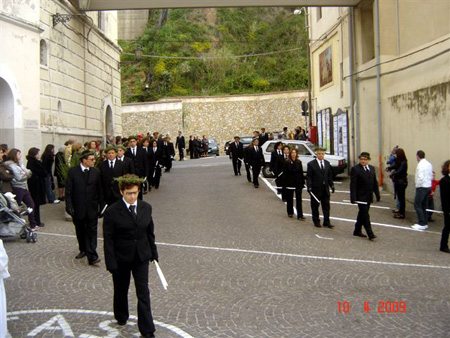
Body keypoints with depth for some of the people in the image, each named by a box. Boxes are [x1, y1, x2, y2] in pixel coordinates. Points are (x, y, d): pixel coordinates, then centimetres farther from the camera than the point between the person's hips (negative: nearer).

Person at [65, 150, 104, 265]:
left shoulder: (96, 172, 2)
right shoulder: (72, 171, -3)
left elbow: (100, 191, 5)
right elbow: (68, 190, -3)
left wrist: (101, 206, 3)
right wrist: (69, 206, -9)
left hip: (92, 208, 0)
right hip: (78, 207, 0)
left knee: (91, 231, -5)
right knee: (80, 230, 14)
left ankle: (92, 256, -7)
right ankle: (83, 250, 33)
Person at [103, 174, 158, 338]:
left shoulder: (146, 208, -3)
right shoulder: (112, 212, -15)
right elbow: (108, 239, -13)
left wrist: (153, 252, 10)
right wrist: (111, 263, -15)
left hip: (141, 257, 2)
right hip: (121, 259, -2)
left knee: (143, 293, 0)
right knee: (121, 290, 19)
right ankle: (121, 317, 44)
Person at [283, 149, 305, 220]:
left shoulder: (299, 162, 3)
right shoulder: (287, 162, -4)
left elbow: (301, 173, 7)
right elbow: (284, 174, -5)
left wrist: (303, 182, 4)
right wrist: (284, 184, -9)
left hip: (298, 183, 1)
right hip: (289, 183, -1)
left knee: (299, 199, -4)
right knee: (289, 198, 12)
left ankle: (300, 215, -5)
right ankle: (290, 212, 29)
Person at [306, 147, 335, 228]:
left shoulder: (327, 163, 10)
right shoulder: (311, 164, -5)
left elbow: (330, 175, 15)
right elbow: (308, 177, -7)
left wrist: (332, 185, 8)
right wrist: (309, 187, -15)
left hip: (325, 188, 4)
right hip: (316, 189, -4)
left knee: (326, 206, 5)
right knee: (315, 206, 5)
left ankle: (326, 222, 11)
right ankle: (316, 221, 18)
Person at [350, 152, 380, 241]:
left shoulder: (372, 168, 11)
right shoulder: (355, 169, -9)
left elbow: (375, 183, 15)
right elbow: (353, 184, -13)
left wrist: (377, 194, 10)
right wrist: (353, 197, -19)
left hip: (368, 197, 7)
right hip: (361, 197, -7)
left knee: (362, 214, 15)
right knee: (365, 215, -7)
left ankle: (357, 231, 26)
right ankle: (370, 234, -5)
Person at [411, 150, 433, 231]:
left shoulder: (421, 165, -16)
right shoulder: (429, 164, 10)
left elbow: (420, 177, -22)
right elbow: (431, 176, 14)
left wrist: (417, 185, -10)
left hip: (422, 187, -9)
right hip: (428, 186, 9)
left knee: (417, 205, -4)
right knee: (423, 206, 15)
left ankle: (422, 224, -5)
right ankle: (424, 223, 18)